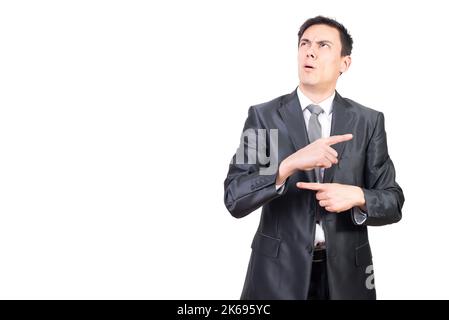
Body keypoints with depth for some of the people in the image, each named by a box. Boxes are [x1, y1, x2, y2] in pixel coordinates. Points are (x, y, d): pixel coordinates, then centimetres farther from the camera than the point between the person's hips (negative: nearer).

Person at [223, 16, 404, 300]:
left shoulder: (369, 121, -1)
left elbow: (393, 203, 1)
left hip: (345, 272, 2)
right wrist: (289, 164, -27)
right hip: (278, 272, -1)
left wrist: (357, 196, -19)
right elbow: (235, 199, -13)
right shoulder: (262, 116, -6)